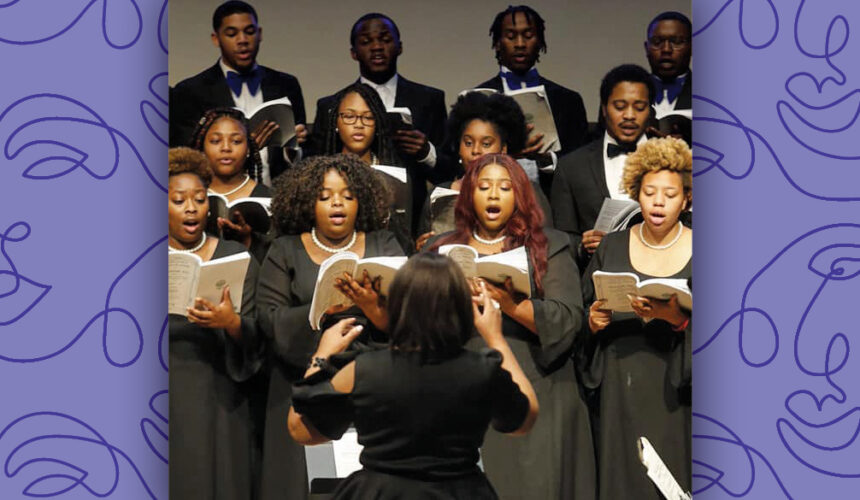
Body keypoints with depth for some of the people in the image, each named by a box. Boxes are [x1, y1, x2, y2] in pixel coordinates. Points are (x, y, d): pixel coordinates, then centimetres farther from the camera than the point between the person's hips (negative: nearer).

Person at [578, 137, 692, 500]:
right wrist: (592, 323, -9)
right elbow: (582, 316, 12)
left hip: (675, 393, -2)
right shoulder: (612, 247, 7)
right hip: (620, 391, 2)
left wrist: (678, 319, -22)